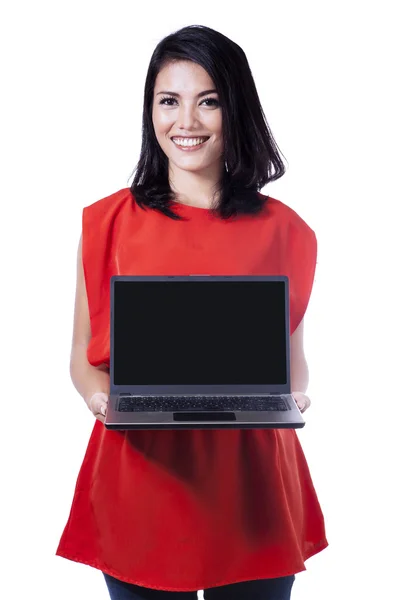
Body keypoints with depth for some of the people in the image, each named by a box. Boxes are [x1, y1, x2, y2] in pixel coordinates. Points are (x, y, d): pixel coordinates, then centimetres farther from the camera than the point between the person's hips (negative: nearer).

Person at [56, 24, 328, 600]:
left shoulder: (284, 231, 2)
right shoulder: (109, 223, 1)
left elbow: (293, 354, 10)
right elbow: (85, 356, 5)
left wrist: (295, 395, -10)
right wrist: (100, 397, -14)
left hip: (251, 486, 1)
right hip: (138, 478, 0)